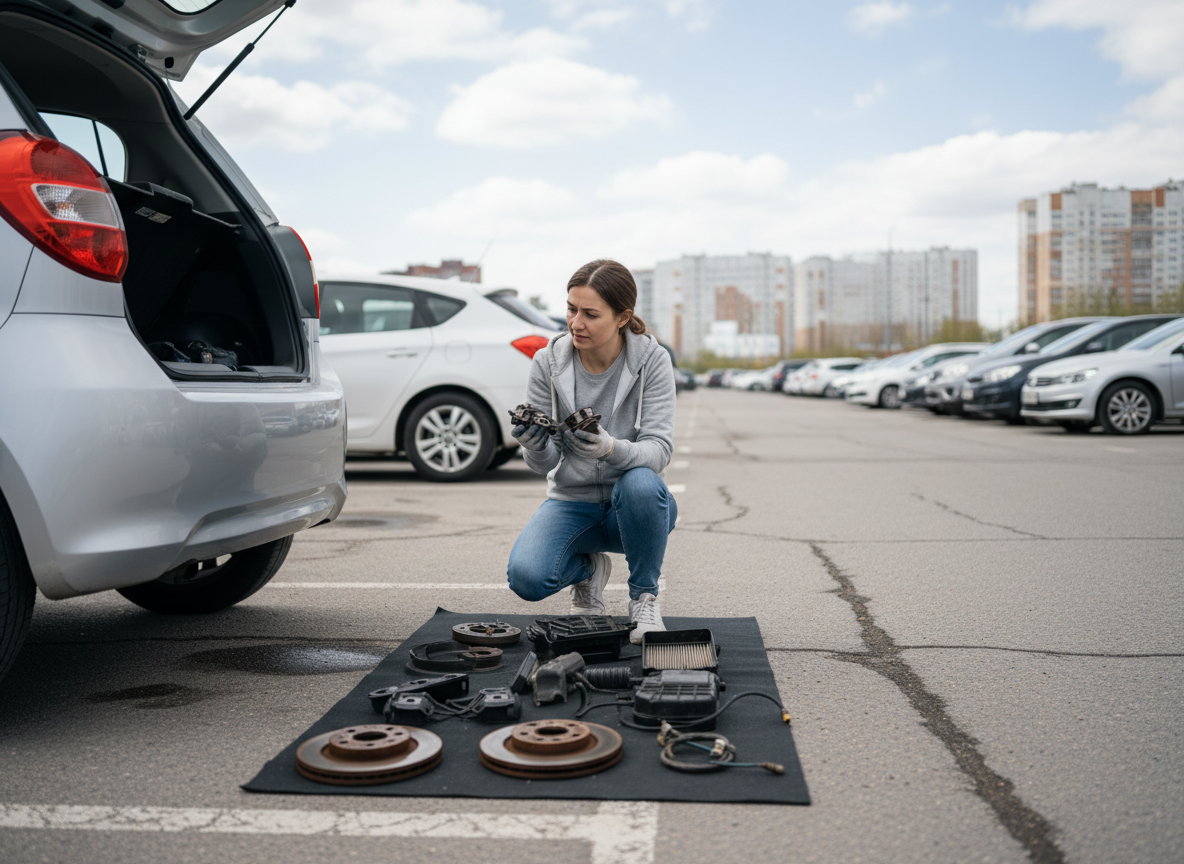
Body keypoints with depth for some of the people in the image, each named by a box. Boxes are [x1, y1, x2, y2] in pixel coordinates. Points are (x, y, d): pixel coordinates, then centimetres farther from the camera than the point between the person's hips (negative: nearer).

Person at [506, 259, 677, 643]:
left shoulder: (652, 359, -13)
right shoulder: (547, 361, -10)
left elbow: (660, 449, -19)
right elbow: (545, 463, -7)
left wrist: (612, 448, -41)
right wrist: (536, 446, -32)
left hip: (634, 505, -1)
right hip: (572, 501, 1)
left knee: (640, 484, -37)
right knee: (526, 577, -26)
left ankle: (644, 596, -9)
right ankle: (588, 569, 12)